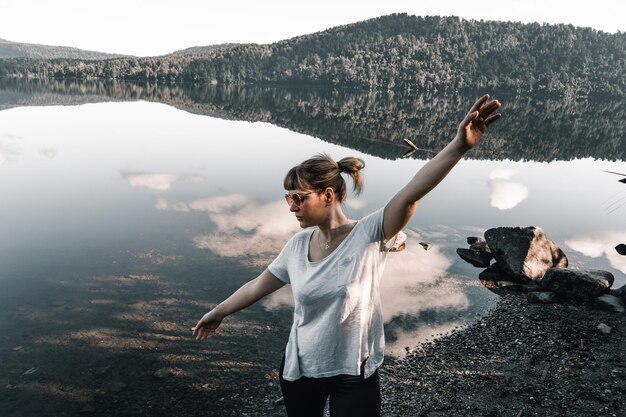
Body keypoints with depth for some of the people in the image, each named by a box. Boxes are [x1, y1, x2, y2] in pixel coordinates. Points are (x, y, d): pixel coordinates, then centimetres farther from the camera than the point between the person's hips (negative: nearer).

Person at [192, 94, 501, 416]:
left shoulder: (368, 235, -18)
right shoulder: (297, 245, -5)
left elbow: (410, 195, -34)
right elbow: (258, 286, 8)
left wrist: (458, 146, -46)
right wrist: (217, 313, 20)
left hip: (353, 376, -4)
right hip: (299, 370, 4)